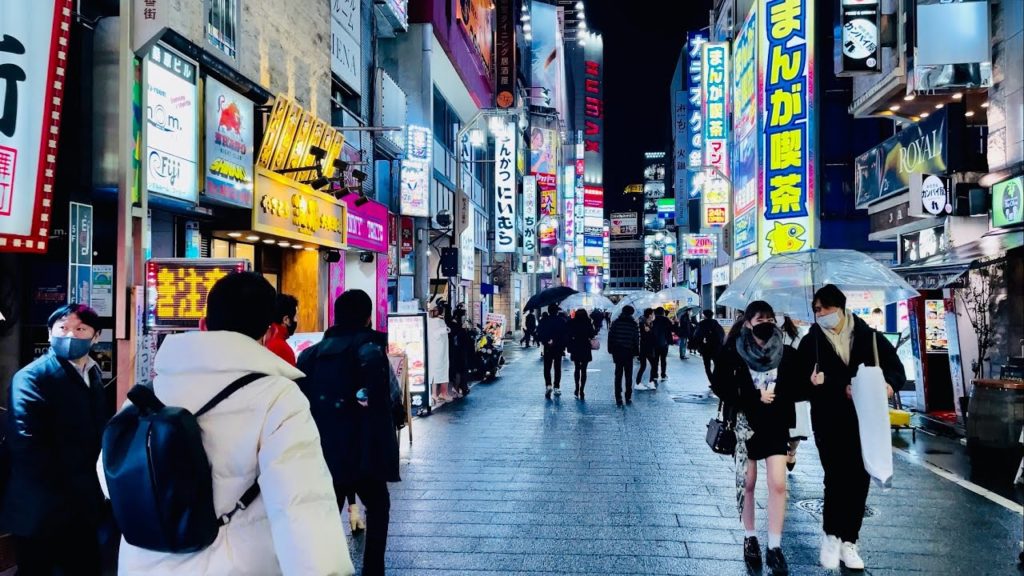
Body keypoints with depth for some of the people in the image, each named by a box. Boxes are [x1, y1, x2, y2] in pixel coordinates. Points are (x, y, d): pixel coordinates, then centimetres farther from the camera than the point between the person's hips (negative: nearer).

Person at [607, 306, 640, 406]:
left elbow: (610, 337, -1)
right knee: (628, 376, 10)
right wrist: (636, 352, 1)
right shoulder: (634, 324, -4)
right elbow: (636, 339, -6)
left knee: (618, 375, 5)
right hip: (629, 352, -1)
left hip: (617, 352, 1)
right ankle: (628, 398, 11)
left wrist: (611, 350, 4)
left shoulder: (615, 323, 0)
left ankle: (618, 398, 0)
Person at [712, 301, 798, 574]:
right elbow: (720, 386, -9)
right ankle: (750, 538, 26)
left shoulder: (786, 353, -1)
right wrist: (754, 398, -16)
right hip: (746, 423, -1)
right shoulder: (734, 351, -6)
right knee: (747, 484, 9)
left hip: (776, 424, 1)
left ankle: (774, 547, 3)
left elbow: (796, 387, 4)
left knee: (778, 484, -6)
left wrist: (778, 397, -17)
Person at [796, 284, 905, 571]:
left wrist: (889, 384, -17)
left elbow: (896, 367, 5)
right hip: (830, 422, -2)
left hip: (865, 420, 2)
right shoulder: (811, 341, 1)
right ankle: (831, 537, 11)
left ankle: (849, 541, 17)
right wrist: (842, 389, -22)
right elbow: (806, 381, -7)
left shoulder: (868, 336, 5)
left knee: (859, 480, 4)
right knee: (836, 477, -8)